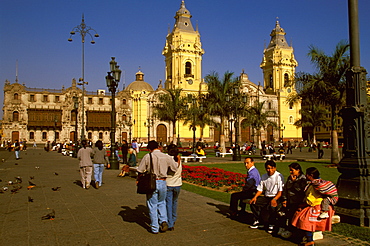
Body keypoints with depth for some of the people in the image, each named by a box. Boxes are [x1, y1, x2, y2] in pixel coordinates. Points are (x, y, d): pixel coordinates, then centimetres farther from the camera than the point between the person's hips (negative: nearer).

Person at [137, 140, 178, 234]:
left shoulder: (147, 156, -6)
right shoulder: (167, 157, -2)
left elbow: (140, 171, -3)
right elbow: (176, 168, 4)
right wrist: (178, 160, 23)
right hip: (163, 183, 2)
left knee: (152, 206, 9)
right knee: (161, 203, 23)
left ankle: (154, 228, 16)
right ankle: (164, 221, 8)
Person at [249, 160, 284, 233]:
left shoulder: (279, 176, -9)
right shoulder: (264, 176, 10)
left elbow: (281, 191, -14)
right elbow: (260, 189, 14)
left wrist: (274, 199, -28)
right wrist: (255, 197, -3)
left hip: (276, 197, -6)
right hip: (266, 197, 6)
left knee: (272, 206, -35)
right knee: (253, 203, -12)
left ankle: (272, 225, -12)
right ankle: (258, 221, 5)